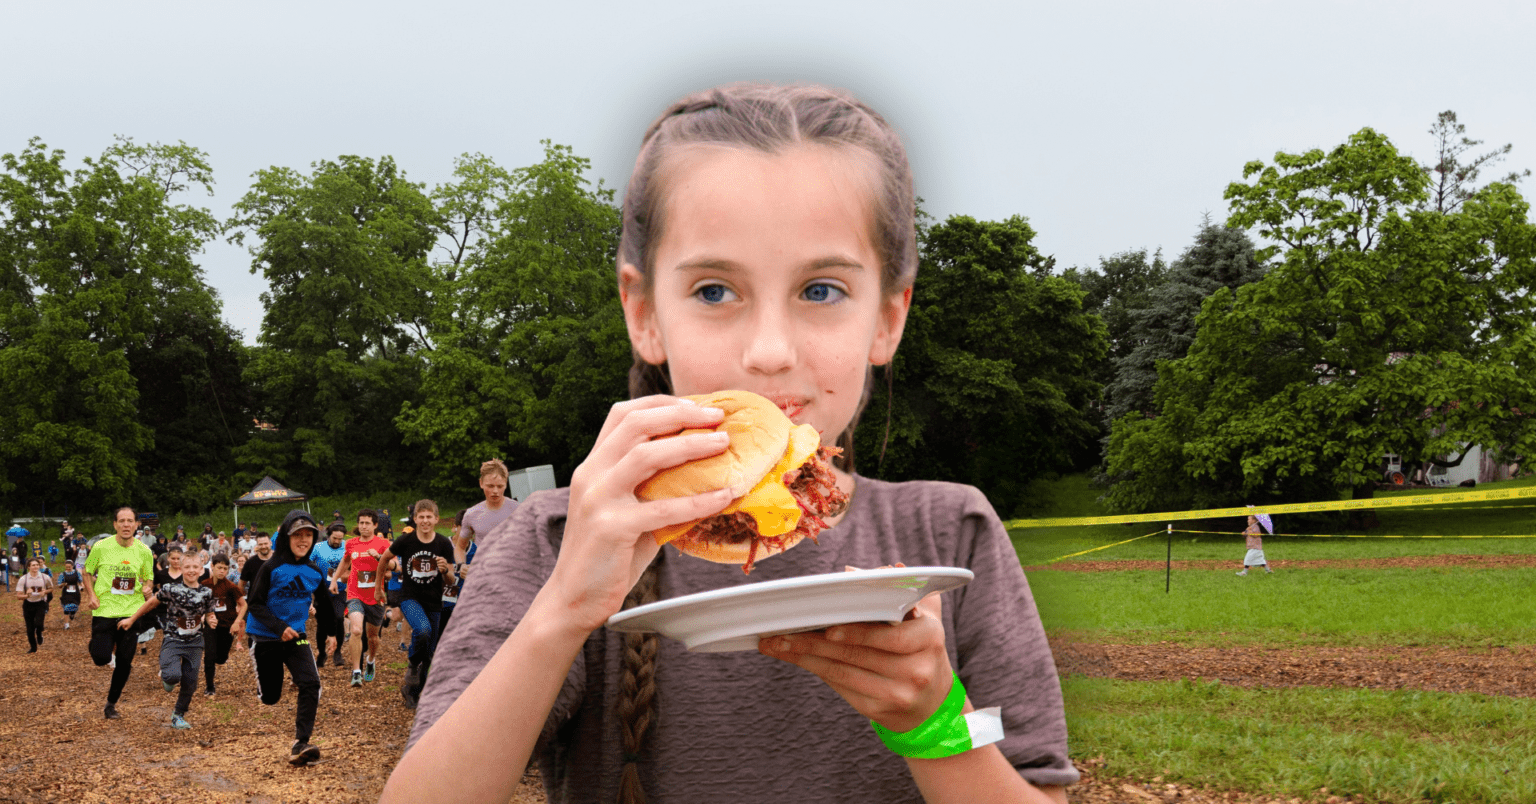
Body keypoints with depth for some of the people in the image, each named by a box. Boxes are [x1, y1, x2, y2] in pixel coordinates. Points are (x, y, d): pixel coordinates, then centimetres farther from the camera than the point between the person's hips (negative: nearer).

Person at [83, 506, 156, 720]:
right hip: (104, 610, -2)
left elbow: (149, 580, 12)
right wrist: (91, 595, -8)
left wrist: (146, 588, -12)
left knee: (124, 662, 2)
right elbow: (88, 572, 8)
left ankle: (111, 703, 22)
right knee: (101, 658, -12)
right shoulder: (101, 547, -5)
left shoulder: (144, 551, 0)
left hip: (132, 611, 2)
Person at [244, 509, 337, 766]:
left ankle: (300, 745, -20)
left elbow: (324, 606, 16)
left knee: (311, 684, -19)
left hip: (296, 636, 3)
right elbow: (254, 603, -13)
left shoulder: (315, 572, 1)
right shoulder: (271, 568, -12)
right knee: (270, 697, 6)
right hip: (266, 638, -3)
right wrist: (280, 627, -24)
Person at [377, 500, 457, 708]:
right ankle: (412, 666, -6)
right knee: (423, 630, -33)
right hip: (410, 598, -2)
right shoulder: (406, 541, -9)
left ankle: (412, 691, 28)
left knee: (428, 655, 7)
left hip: (434, 602, 2)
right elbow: (384, 558, 10)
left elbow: (451, 582, 0)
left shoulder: (444, 544, -6)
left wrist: (446, 570, -22)